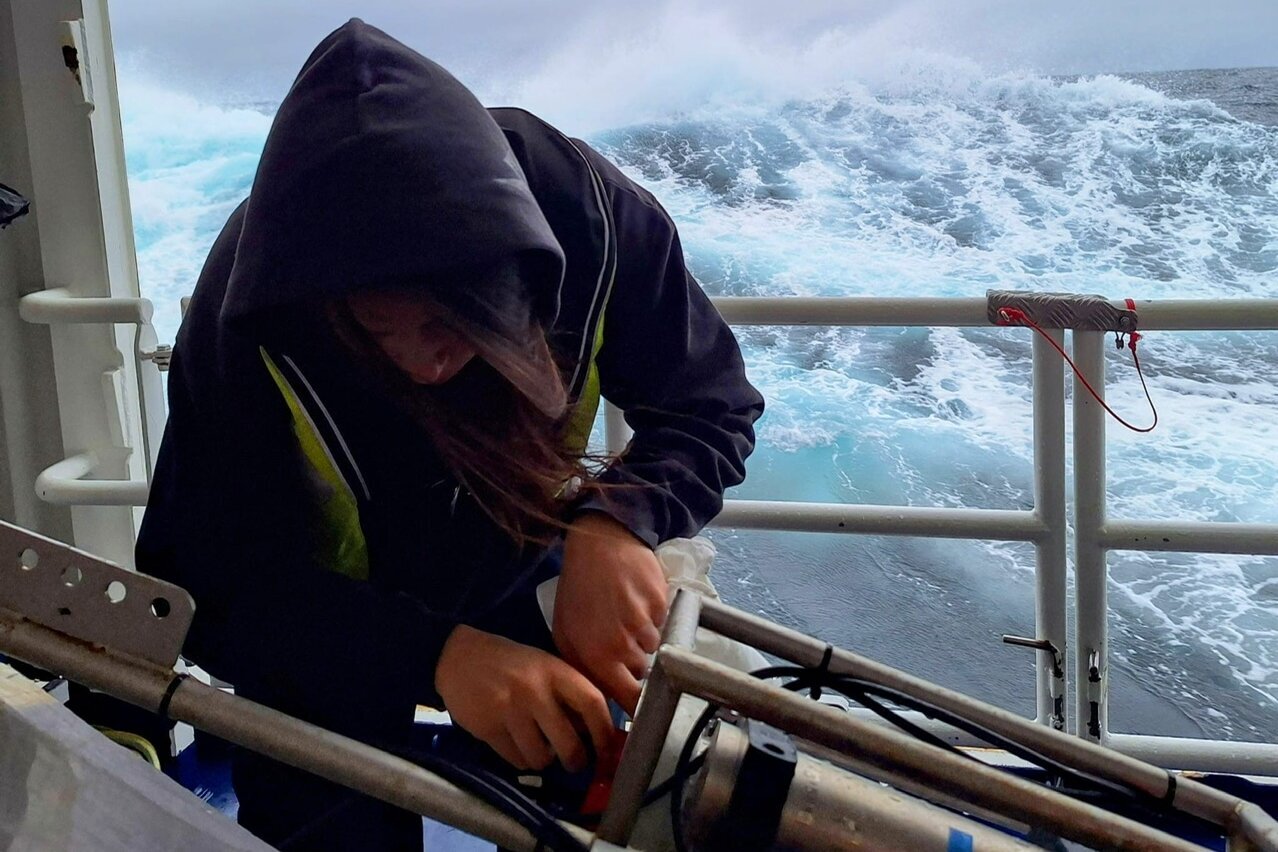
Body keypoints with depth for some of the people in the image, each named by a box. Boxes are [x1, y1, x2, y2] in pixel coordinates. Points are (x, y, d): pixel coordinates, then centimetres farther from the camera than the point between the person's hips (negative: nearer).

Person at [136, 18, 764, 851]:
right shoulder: (250, 305, -33)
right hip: (324, 624, -1)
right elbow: (212, 576, -30)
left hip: (520, 579, 2)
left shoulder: (590, 213, -30)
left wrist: (616, 520, -41)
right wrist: (432, 652, -47)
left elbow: (712, 408, -19)